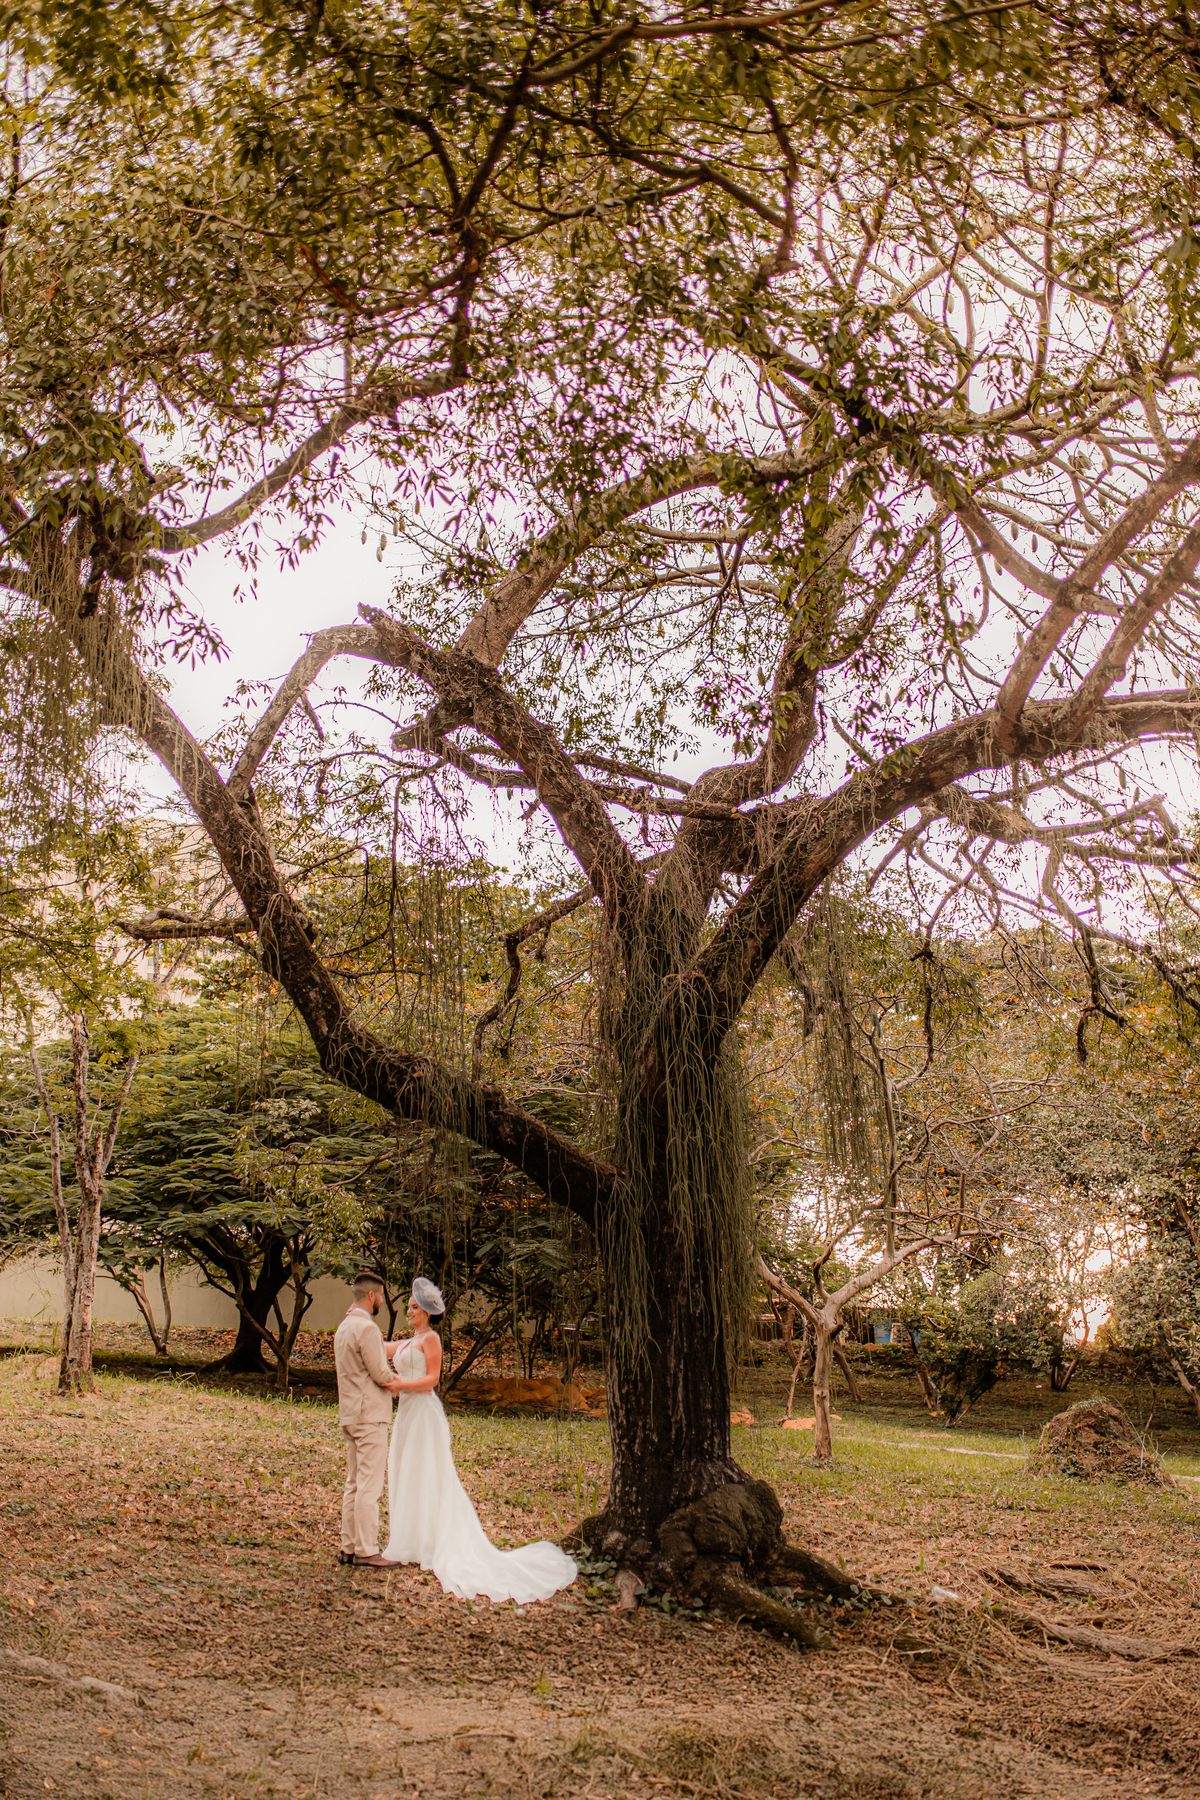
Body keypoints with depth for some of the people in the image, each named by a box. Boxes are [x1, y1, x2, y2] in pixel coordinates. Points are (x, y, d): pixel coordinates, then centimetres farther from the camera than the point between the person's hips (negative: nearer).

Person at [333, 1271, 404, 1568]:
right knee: (369, 1486, -6)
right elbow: (381, 1374, -16)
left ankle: (349, 1548, 17)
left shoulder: (344, 1326, 15)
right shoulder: (366, 1328, -17)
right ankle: (366, 1551, -4)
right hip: (370, 1415, -10)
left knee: (354, 1484, 13)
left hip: (350, 1416, 10)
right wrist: (400, 1383, 4)